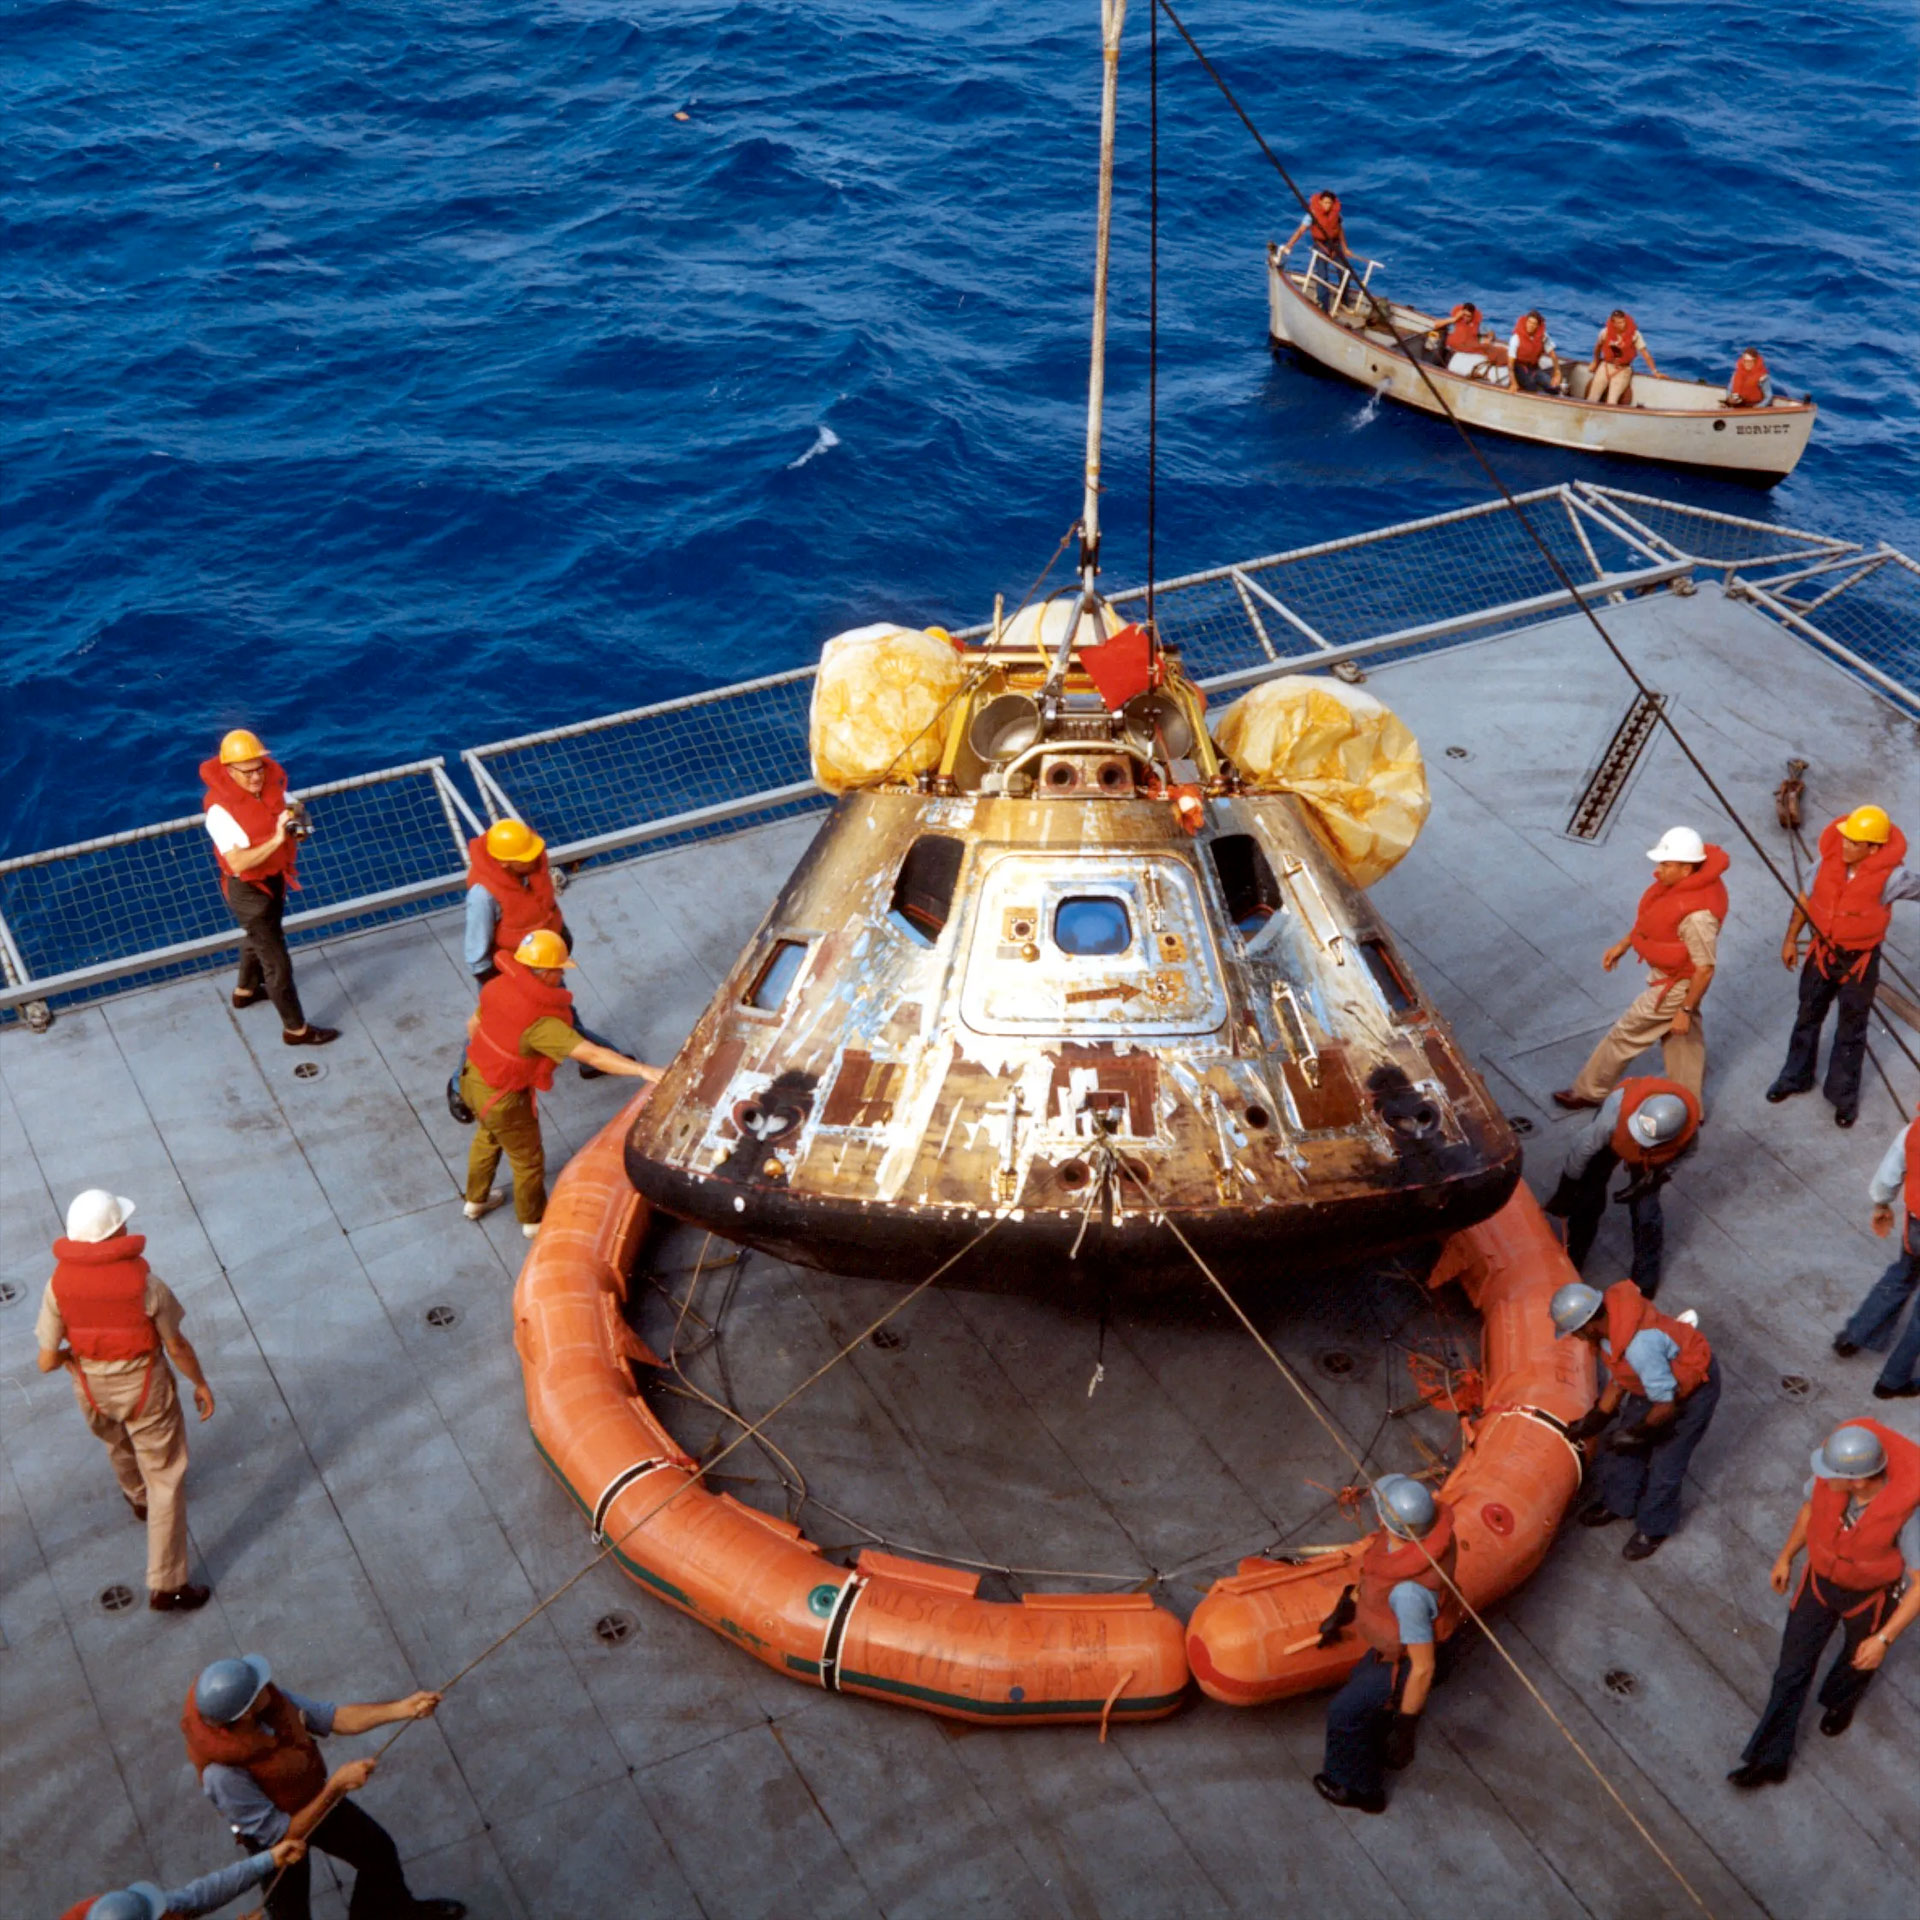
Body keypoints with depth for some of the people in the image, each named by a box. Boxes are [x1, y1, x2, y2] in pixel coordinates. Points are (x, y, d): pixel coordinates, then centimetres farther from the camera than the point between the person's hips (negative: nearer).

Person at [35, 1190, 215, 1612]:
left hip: (91, 1388, 4)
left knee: (118, 1445, 36)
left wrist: (70, 1357, 10)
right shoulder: (144, 1284, -28)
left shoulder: (59, 1285, -21)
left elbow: (47, 1361, -14)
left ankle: (138, 1496, 68)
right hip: (145, 1388, -4)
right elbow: (177, 1346, -14)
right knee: (166, 1480, 12)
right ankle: (166, 1586, 16)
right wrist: (200, 1383, 3)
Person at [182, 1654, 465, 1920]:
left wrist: (403, 1708, -25)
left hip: (316, 1799, 6)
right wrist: (336, 1786, -33)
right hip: (277, 1840, -6)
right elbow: (281, 1836, -32)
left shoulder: (270, 1698, -27)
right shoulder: (223, 1773, -42)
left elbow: (336, 1718, -14)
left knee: (378, 1849, 23)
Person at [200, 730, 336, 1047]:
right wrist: (276, 840, -44)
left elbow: (288, 809, 7)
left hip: (275, 878, 8)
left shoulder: (270, 784, -12)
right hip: (248, 889, -8)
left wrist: (296, 817, -18)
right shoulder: (220, 809, -31)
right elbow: (238, 863, -34)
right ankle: (296, 1029, 17)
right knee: (278, 962, 1)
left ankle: (245, 991, 58)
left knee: (259, 938, 32)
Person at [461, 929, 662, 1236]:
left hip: (474, 1076, 7)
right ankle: (533, 1220, 44)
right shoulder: (540, 1022, -36)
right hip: (503, 1100, -7)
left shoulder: (500, 987, -14)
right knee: (528, 1159, 20)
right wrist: (643, 1070, -46)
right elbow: (591, 1054, -42)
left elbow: (474, 1025, 4)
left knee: (486, 1138, 35)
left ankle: (476, 1201, 57)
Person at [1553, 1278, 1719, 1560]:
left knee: (1665, 1463, 6)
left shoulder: (1639, 1346, -43)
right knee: (1625, 1446, 17)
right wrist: (1597, 1418, 1)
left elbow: (1667, 1405, -30)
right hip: (1657, 1381, 8)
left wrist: (1636, 1434, -16)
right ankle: (1618, 1503, 41)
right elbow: (1618, 1378, 0)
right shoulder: (1609, 1312, -16)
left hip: (1693, 1388, -8)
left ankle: (1653, 1528, 29)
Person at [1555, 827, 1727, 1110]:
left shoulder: (1696, 914, -39)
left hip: (1676, 986, -9)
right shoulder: (1682, 881, -12)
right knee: (1681, 1039, 23)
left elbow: (1705, 970, -28)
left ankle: (1589, 1092, 32)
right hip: (1669, 973, 9)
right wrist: (1623, 944, 12)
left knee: (1624, 1034, 10)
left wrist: (1686, 1009, -19)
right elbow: (1653, 917, 8)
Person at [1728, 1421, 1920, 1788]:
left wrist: (1884, 1638, -28)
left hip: (1870, 1596, -2)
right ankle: (1770, 1759, 30)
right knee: (1792, 1670, 13)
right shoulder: (1832, 1476, -29)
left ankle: (1841, 1700, 65)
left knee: (1858, 1661, 29)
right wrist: (1786, 1557, 9)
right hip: (1820, 1579, 2)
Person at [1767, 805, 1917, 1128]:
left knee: (1851, 1031, 13)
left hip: (1860, 960, -3)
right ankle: (1795, 1078, 42)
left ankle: (1844, 1096, 32)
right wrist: (1791, 939, 4)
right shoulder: (1830, 857, -16)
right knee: (1807, 1018, 21)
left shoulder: (1892, 875, -28)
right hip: (1822, 952, 3)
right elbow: (1806, 898, -1)